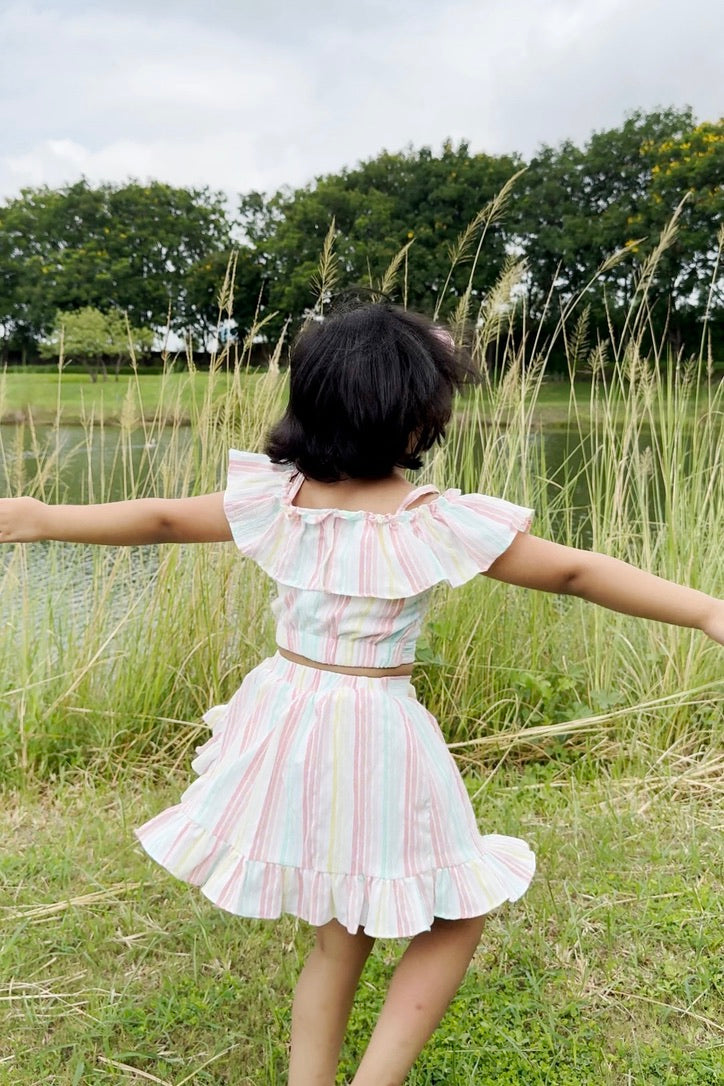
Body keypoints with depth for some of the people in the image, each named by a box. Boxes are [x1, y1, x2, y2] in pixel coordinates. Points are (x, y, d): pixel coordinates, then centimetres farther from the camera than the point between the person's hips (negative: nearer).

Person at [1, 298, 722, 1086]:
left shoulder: (274, 499, -7)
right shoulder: (440, 522, -16)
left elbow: (161, 518, 3)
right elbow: (575, 572, -12)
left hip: (288, 727, 5)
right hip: (376, 739, -5)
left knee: (340, 938, 24)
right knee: (454, 921, 20)